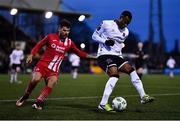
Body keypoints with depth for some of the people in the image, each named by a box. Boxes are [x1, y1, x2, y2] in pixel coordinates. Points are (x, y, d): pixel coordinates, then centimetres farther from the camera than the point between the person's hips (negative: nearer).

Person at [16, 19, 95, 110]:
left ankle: (38, 102, -12)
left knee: (51, 82, -22)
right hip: (43, 64, -2)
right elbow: (39, 45, 6)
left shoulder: (69, 43, 7)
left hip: (54, 69, 2)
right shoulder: (51, 37, 0)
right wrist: (31, 55, -6)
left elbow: (79, 53, 14)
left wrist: (91, 56, 6)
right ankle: (25, 96, 1)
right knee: (35, 79, -24)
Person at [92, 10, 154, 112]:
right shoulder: (106, 24, -3)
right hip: (104, 55, -7)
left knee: (131, 70, -8)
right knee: (115, 75, -27)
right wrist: (105, 41, -15)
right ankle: (103, 104, -28)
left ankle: (143, 97, -2)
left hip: (117, 56, 7)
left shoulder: (126, 32, 15)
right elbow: (94, 36, 0)